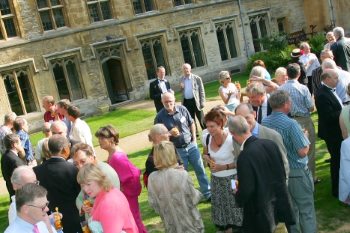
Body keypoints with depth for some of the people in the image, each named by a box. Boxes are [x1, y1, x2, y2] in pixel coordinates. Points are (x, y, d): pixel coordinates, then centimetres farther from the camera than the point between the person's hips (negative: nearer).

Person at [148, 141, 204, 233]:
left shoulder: (152, 178, -14)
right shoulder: (182, 174, -22)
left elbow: (153, 203, -3)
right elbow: (193, 199, -13)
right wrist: (197, 193, 7)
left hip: (172, 223, 3)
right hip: (189, 220, -3)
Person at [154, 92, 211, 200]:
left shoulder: (182, 109, -7)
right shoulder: (160, 117, -13)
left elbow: (191, 123, 8)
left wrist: (194, 139, 3)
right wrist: (170, 133, -24)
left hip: (191, 145, 3)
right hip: (177, 150, -2)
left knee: (200, 170, 11)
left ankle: (208, 194, 26)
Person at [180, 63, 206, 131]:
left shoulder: (197, 78, -5)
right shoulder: (182, 79, 9)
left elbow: (202, 91, -4)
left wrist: (202, 102, -10)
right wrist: (181, 88, -7)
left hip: (195, 101, -4)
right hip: (186, 102, 4)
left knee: (201, 119, 2)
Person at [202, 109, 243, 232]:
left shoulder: (231, 139, -23)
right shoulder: (208, 137, -6)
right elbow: (205, 154, 12)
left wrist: (223, 167, -21)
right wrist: (208, 159, -10)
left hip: (231, 179, -5)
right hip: (216, 179, 6)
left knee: (234, 208, 5)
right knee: (220, 208, 18)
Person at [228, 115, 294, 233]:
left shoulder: (245, 157, -26)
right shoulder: (270, 144, -7)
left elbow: (246, 191, -22)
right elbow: (282, 174, 3)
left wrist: (238, 196, -1)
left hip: (261, 214, -6)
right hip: (280, 204, 6)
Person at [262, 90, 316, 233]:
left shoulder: (264, 123, -4)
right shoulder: (291, 124, -23)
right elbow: (303, 151, -23)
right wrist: (305, 137, -3)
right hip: (297, 173, -6)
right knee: (306, 211, 7)